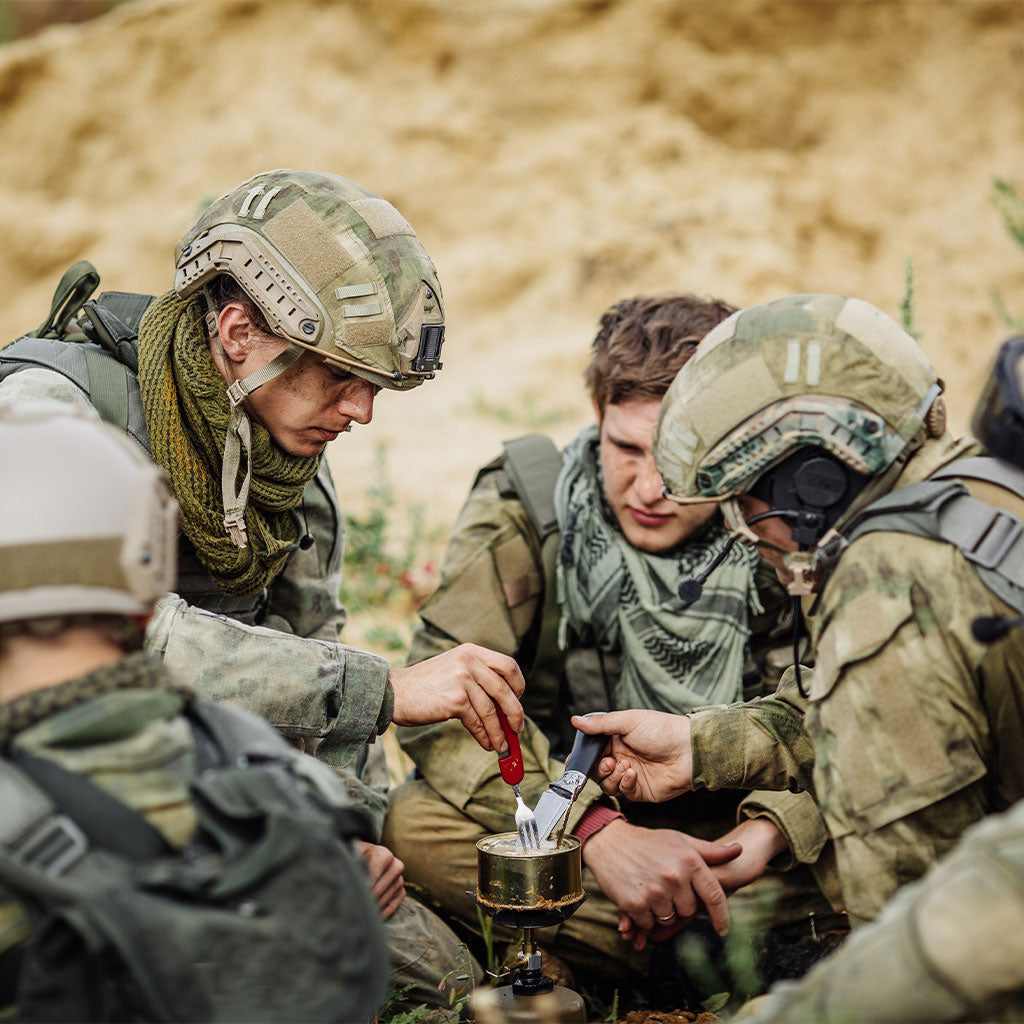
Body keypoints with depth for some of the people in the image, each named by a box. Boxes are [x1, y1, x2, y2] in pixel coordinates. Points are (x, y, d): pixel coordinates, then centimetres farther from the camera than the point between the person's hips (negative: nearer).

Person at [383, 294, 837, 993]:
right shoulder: (521, 510, -15)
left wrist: (768, 831, -32)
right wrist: (600, 830, -37)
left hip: (730, 830, 0)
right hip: (570, 822, 0)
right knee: (419, 822, -31)